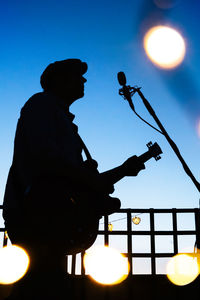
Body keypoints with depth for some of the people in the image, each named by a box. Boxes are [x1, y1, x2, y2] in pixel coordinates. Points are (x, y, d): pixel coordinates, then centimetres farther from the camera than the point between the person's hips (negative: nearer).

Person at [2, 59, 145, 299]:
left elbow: (80, 182, 23)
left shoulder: (65, 122, 28)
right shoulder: (42, 103, 3)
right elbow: (41, 152, -16)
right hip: (34, 214, -9)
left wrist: (122, 170, 20)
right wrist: (89, 176, -13)